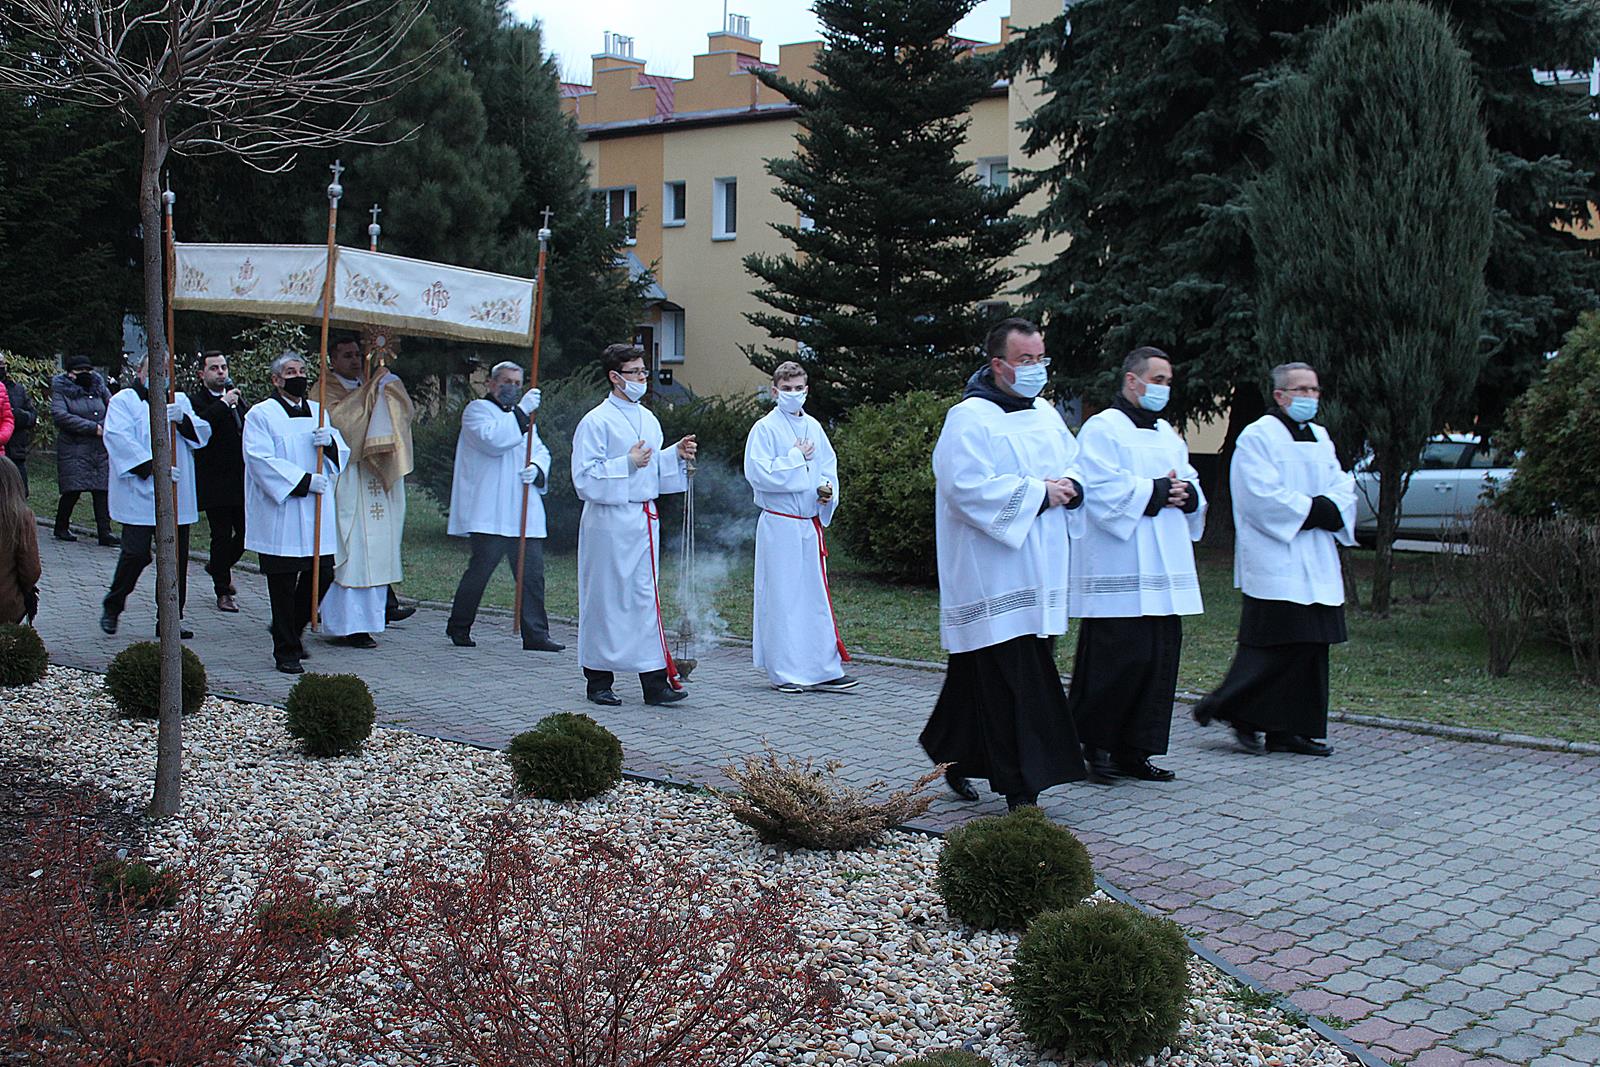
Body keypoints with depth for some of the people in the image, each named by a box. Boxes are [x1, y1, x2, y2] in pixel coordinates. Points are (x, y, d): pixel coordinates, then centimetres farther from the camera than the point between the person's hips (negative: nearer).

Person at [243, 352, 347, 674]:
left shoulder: (318, 413, 15)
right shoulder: (261, 415, -2)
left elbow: (343, 454, 13)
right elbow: (261, 460, -12)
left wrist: (330, 442, -10)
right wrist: (303, 481, -17)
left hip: (317, 513, 5)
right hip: (280, 515, -5)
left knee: (322, 574, 5)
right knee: (283, 584, -1)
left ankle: (291, 627, 30)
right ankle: (286, 651, 8)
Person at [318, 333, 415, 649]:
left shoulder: (373, 389, 20)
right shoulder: (326, 391, 1)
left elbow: (406, 412, 7)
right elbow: (339, 418, -18)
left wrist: (389, 383, -7)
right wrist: (371, 388, -13)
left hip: (375, 481, 7)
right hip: (345, 483, -6)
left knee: (376, 552, 4)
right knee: (350, 553, -9)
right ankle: (350, 625, -7)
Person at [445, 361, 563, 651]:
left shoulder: (522, 415, 25)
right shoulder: (478, 410, 1)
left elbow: (540, 450, 21)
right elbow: (492, 439, -18)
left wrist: (536, 467, -2)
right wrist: (521, 413, -18)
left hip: (524, 513, 7)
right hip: (489, 515, -7)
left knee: (532, 573, 0)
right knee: (481, 568, -6)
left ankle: (535, 634, 3)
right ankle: (458, 627, 11)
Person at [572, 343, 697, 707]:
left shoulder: (648, 419, 15)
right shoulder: (596, 422, -8)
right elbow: (585, 477, -13)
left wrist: (676, 455, 5)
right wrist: (626, 464, -19)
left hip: (645, 519, 7)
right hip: (609, 522, -6)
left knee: (646, 597, 4)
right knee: (605, 598, 1)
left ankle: (655, 681, 4)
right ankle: (598, 681, 13)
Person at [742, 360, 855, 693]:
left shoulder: (813, 427, 12)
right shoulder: (765, 428, -6)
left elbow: (828, 464, 20)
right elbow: (758, 473, -15)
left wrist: (828, 489, -1)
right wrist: (796, 457, -12)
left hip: (811, 523, 6)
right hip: (779, 525, -6)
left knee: (816, 596, 7)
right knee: (781, 598, -1)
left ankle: (823, 671, 11)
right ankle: (784, 673, 6)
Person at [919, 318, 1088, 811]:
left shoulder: (1045, 413, 16)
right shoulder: (970, 420, -10)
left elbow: (1076, 464, 23)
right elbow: (970, 487, -20)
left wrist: (1071, 487, -1)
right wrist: (1040, 493, -16)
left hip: (1039, 574, 8)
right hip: (994, 577, -8)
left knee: (983, 674, 12)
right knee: (1014, 681, -8)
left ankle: (955, 756, 28)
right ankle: (1021, 788, -5)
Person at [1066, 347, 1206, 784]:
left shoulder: (1168, 434, 21)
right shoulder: (1101, 429, -4)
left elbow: (1191, 485, 20)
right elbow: (1104, 490, -16)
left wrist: (1187, 494, -2)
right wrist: (1158, 490, -12)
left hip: (1163, 574, 8)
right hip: (1118, 571, -8)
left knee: (1158, 660, 6)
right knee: (1119, 660, -9)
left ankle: (1133, 752, 13)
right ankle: (1092, 745, 6)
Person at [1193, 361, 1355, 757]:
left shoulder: (1320, 438, 18)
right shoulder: (1257, 437, -6)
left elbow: (1343, 487, 13)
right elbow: (1264, 496, -17)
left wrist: (1326, 509, -8)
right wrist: (1313, 510, -11)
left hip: (1316, 566, 8)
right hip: (1275, 564, -8)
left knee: (1310, 646, 7)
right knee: (1277, 646, -12)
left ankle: (1291, 731, 12)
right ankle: (1228, 707, 3)